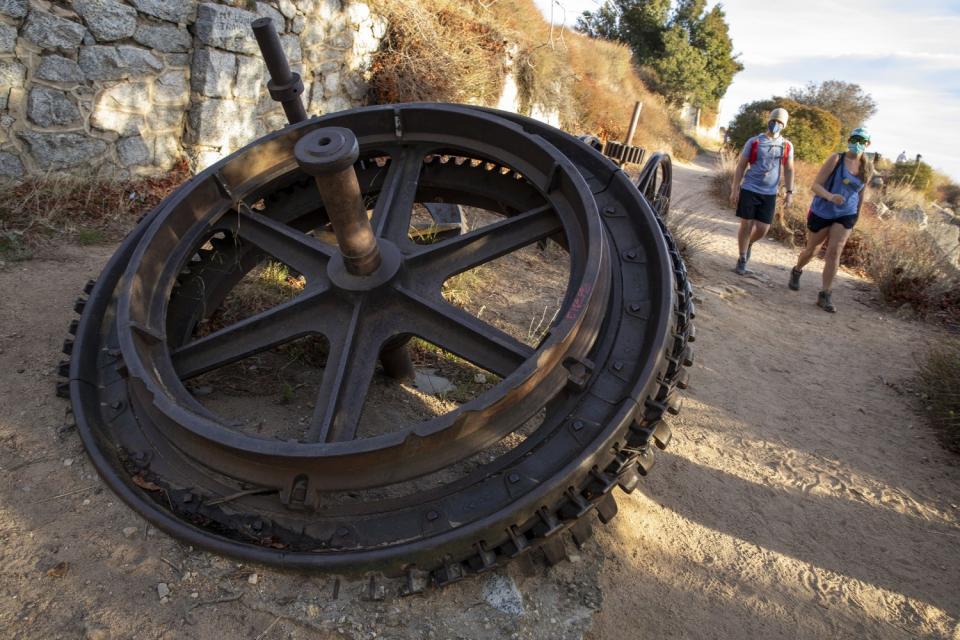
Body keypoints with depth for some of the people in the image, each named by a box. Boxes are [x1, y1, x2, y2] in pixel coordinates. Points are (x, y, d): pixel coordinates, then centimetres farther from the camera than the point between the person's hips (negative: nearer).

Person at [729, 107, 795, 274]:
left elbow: (788, 170, 10)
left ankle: (749, 244, 33)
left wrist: (790, 191, 1)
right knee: (746, 225, 0)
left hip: (769, 194, 2)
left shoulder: (787, 146, 5)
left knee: (763, 228, 0)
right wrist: (734, 189, -6)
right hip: (749, 190, -2)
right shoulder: (753, 142, -1)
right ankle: (742, 259, 14)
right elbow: (741, 166, 0)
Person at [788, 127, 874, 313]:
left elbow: (861, 193, 17)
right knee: (811, 250, 13)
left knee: (834, 252, -12)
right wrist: (830, 196, -34)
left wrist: (857, 214, 21)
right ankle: (797, 272, 46)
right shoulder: (836, 159, -11)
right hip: (822, 212, -2)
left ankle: (825, 296, -8)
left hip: (846, 215, 2)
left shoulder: (868, 168, 3)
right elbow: (816, 185, -16)